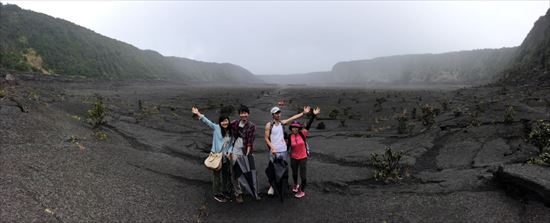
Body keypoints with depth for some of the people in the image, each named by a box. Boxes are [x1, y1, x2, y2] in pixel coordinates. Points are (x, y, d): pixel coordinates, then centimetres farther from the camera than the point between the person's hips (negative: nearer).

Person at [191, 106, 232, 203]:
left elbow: (231, 144, 10)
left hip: (225, 157, 5)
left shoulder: (230, 132, 5)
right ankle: (217, 194, 19)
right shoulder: (216, 128, -7)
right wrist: (199, 114, -32)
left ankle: (223, 192, 35)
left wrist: (229, 152, -7)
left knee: (225, 175, 16)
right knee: (216, 175, 3)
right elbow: (207, 121, -19)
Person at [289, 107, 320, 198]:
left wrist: (314, 115, -29)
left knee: (303, 175, 2)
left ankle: (302, 191, 23)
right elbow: (288, 146, -1)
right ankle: (296, 185, 51)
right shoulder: (290, 137, -11)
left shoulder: (302, 133, -14)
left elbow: (308, 125, -22)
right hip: (293, 158, 2)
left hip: (303, 158, -1)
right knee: (294, 173, 20)